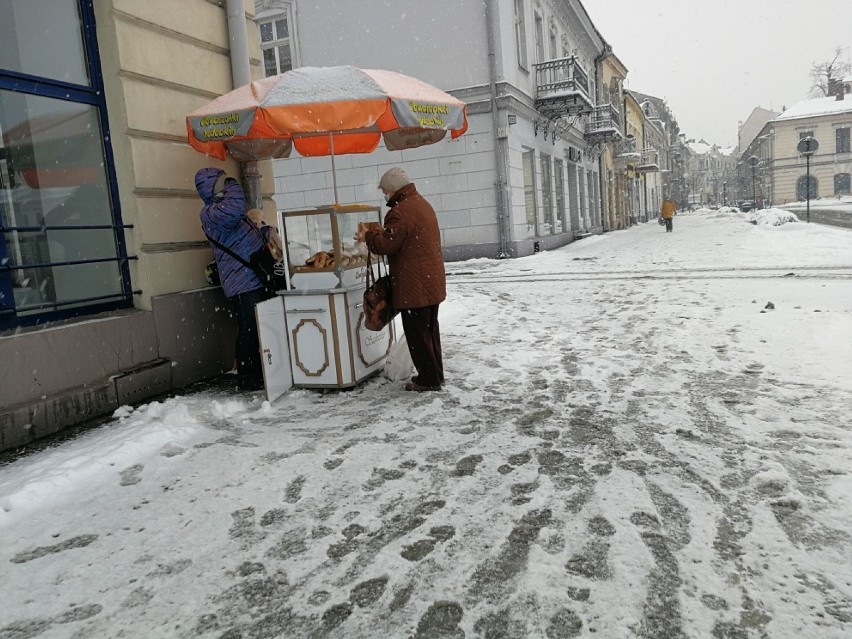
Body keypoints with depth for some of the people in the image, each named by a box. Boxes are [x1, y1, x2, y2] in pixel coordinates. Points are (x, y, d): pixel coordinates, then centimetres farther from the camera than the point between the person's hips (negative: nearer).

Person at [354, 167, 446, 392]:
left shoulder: (400, 212, -19)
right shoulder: (422, 204, 13)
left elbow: (385, 245, -18)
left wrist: (368, 235, 0)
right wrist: (380, 232, 16)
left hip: (414, 285, -10)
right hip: (432, 281, 10)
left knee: (417, 333, 0)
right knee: (430, 329, 17)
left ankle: (428, 379, 7)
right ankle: (435, 374, 25)